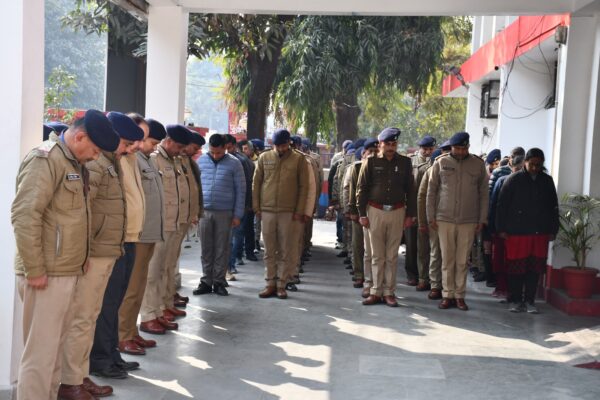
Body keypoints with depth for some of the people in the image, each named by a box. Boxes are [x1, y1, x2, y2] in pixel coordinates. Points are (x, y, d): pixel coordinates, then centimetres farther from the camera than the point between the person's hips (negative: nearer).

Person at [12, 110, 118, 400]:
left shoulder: (75, 163, 15)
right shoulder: (45, 159, -14)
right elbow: (24, 215, -21)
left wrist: (81, 257, 13)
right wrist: (34, 270, -20)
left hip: (67, 271, 9)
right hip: (47, 274, -9)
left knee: (55, 348, 16)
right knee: (40, 353, -4)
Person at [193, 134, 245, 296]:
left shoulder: (234, 164, -2)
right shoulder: (201, 161, 4)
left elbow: (240, 190, 0)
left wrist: (238, 214, -4)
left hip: (225, 213, -2)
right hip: (204, 211, 2)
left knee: (222, 249, 5)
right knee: (206, 248, 7)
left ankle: (219, 282, 14)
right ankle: (206, 281, 15)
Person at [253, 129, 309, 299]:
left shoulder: (298, 159, 1)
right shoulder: (264, 157, 5)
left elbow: (303, 186, 1)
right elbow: (256, 182, 9)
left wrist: (299, 210, -4)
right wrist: (256, 206, 3)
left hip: (288, 211, -2)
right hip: (267, 210, 2)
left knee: (284, 250, 3)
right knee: (269, 250, 6)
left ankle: (281, 284, 9)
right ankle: (270, 283, 13)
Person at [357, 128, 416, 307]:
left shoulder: (404, 162, 5)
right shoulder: (371, 162, 0)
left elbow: (410, 190, 8)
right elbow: (361, 189, 2)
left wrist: (410, 215, 4)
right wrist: (362, 214, -2)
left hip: (397, 212, 1)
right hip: (375, 212, -1)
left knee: (392, 256, 5)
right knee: (377, 255, 5)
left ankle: (389, 292, 12)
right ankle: (376, 292, 12)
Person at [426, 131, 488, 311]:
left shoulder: (478, 164, 3)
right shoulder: (441, 163, 2)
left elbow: (483, 193, 7)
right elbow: (431, 191, 6)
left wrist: (482, 219, 4)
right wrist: (431, 217, 2)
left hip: (468, 220, 0)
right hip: (444, 219, 0)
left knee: (462, 261, 4)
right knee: (447, 259, 4)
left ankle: (459, 295, 12)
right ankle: (448, 295, 11)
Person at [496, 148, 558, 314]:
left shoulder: (547, 181, 10)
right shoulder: (514, 180, -1)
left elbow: (553, 207, 15)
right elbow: (502, 205, -1)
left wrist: (553, 230, 11)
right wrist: (502, 229, -4)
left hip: (540, 232, 3)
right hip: (517, 231, -3)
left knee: (535, 268, 5)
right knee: (517, 267, 0)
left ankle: (529, 300, 15)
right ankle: (514, 300, 12)